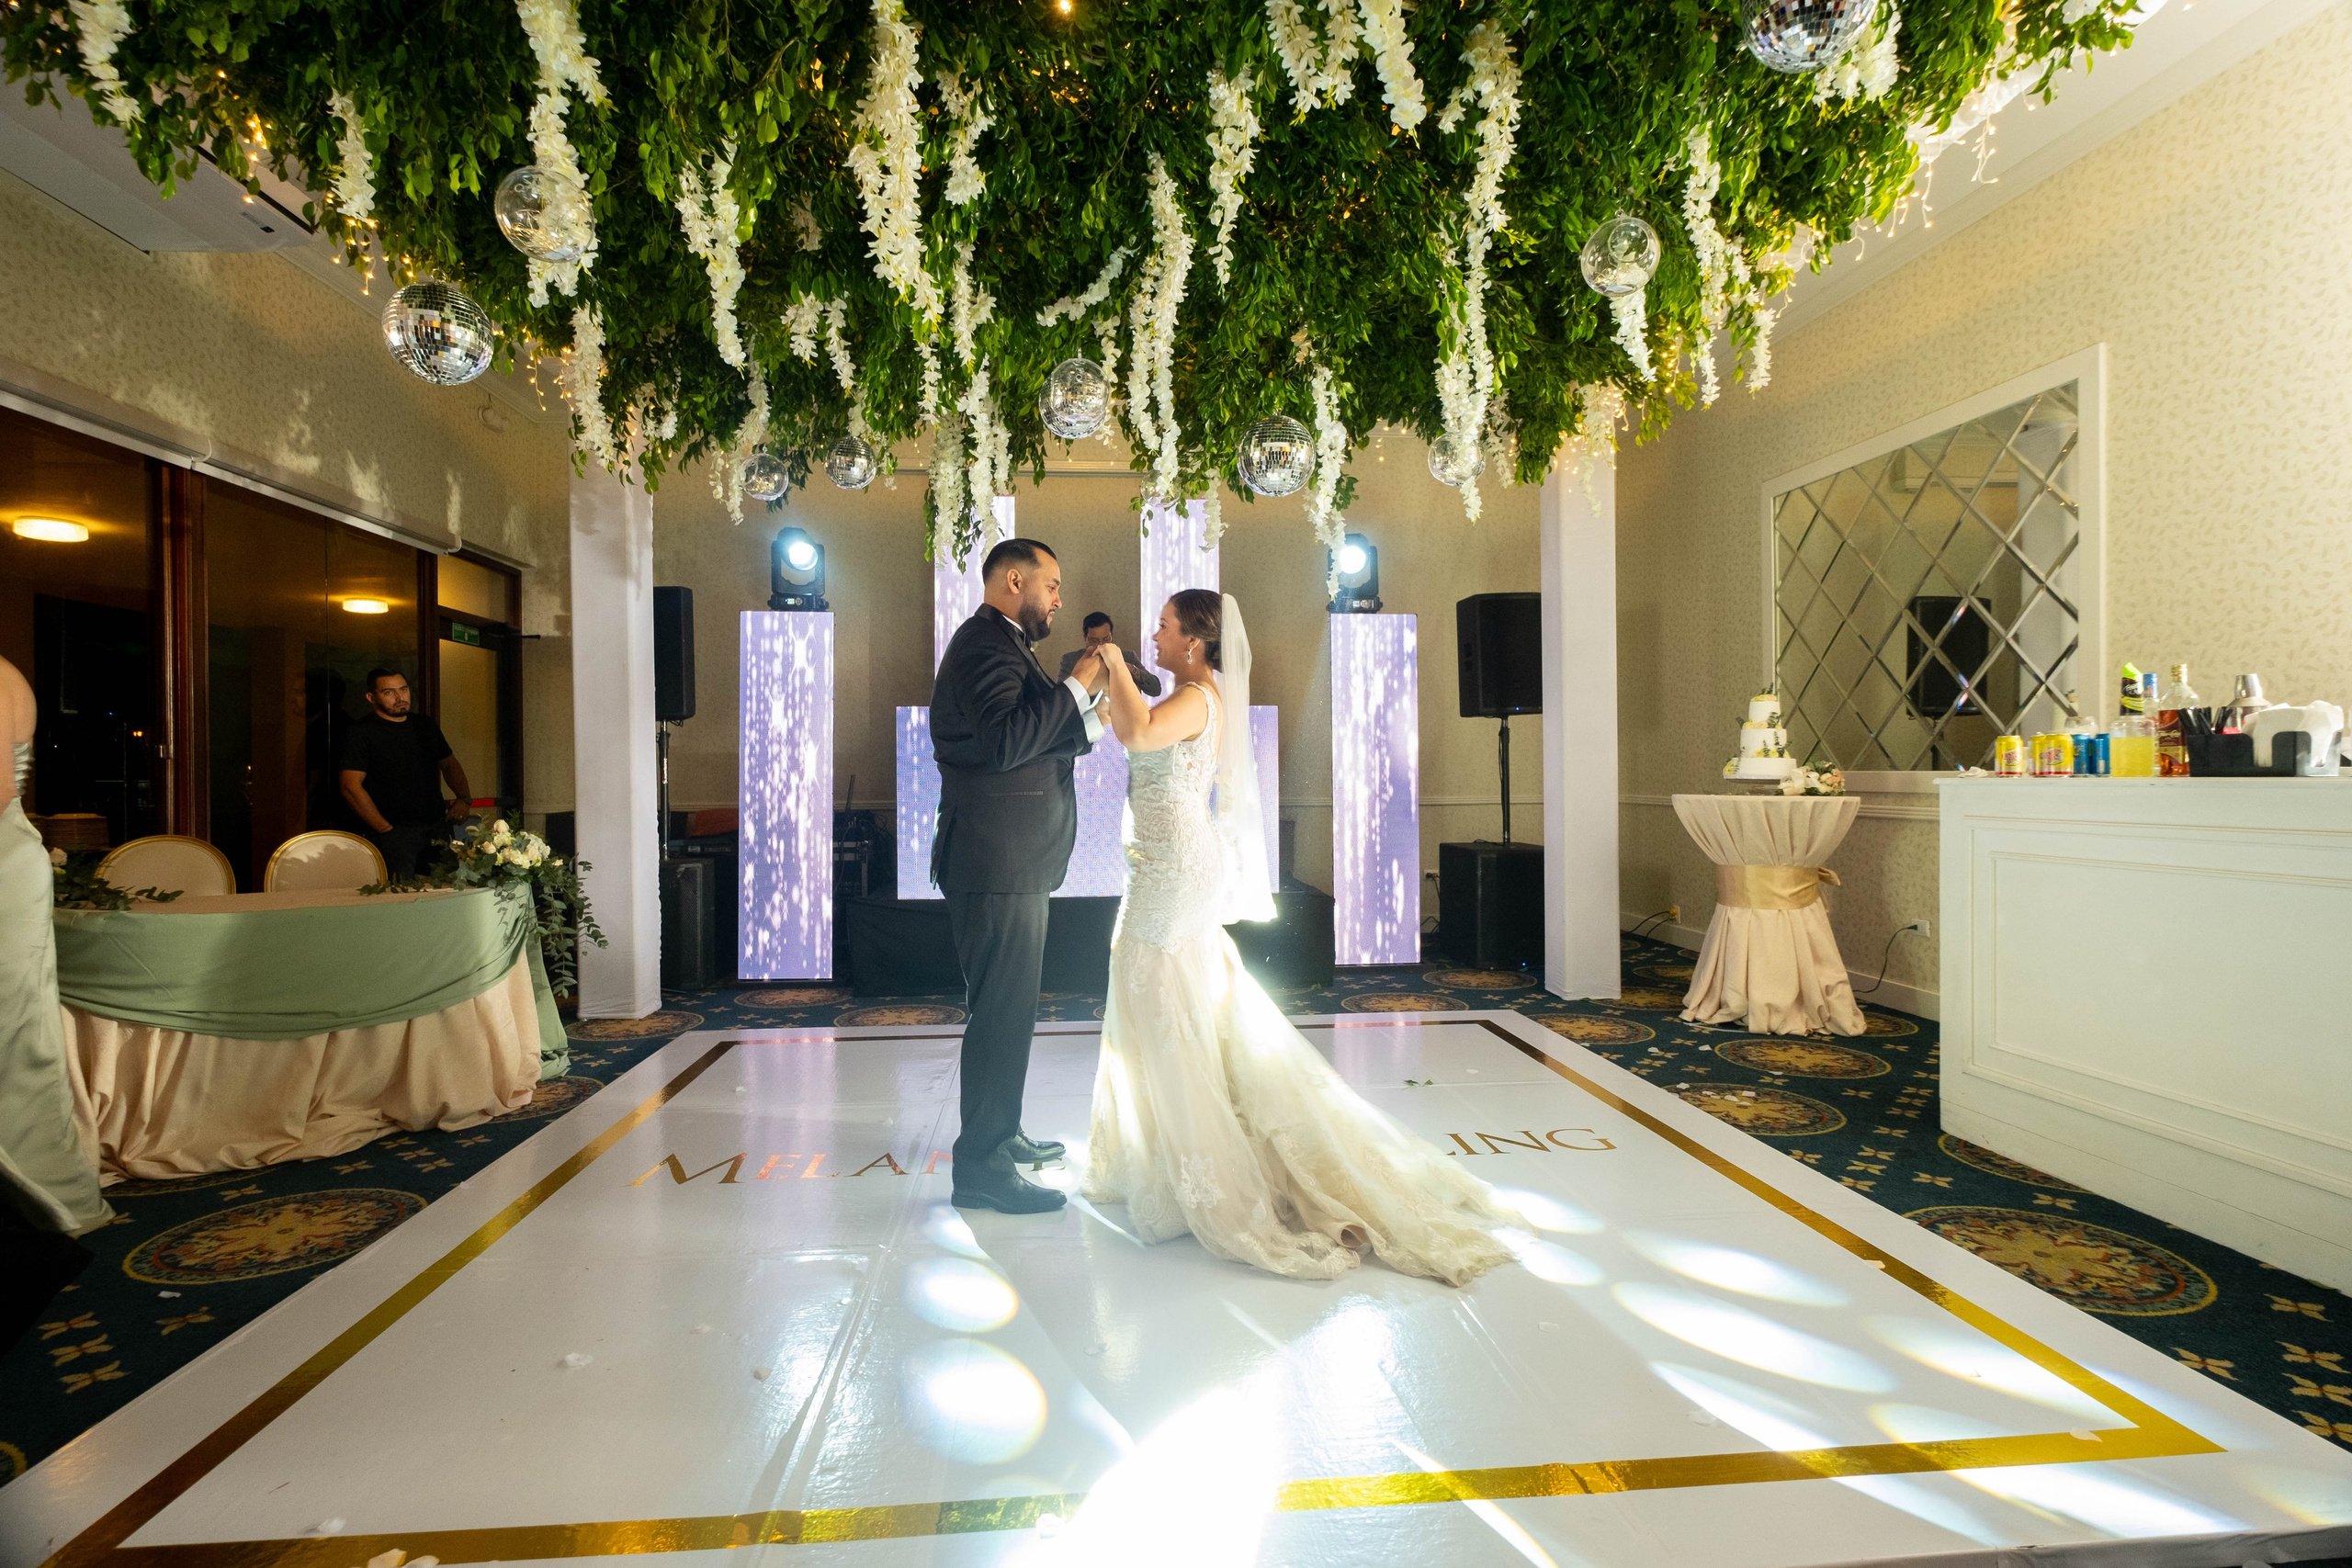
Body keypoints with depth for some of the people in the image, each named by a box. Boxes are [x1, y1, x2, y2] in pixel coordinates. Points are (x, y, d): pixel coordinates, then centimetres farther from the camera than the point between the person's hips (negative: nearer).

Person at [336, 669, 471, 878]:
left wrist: (464, 798, 8)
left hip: (437, 828, 5)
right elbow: (351, 786, -8)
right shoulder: (361, 733, -1)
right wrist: (385, 829, -12)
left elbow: (449, 764, 27)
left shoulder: (425, 725, 16)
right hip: (396, 831, -5)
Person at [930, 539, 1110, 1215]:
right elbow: (1005, 742, -28)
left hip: (1010, 862, 11)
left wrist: (1085, 700, 8)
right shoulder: (986, 643, -14)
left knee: (1007, 1010, 19)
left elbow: (1035, 741, 18)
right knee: (1002, 1012, -5)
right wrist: (1076, 688, -19)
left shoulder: (999, 645, 20)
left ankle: (999, 1135, 33)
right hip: (998, 863, -11)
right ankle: (982, 1167, 6)